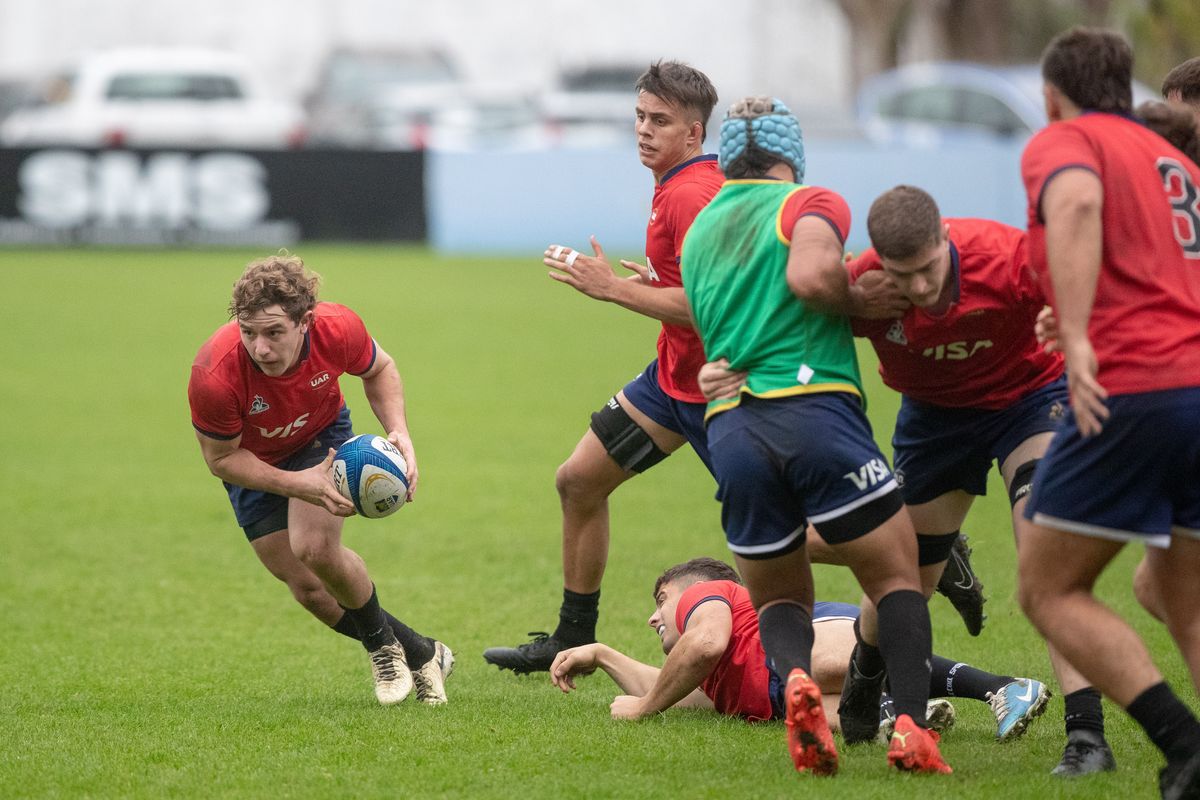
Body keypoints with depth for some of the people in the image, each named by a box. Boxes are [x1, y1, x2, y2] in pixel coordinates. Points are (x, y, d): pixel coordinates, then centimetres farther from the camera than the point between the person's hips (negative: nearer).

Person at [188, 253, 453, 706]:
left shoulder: (338, 329, -32)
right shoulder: (214, 376, -39)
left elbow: (378, 370, -7)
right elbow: (221, 458, -22)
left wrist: (399, 432, -22)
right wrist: (297, 485, -33)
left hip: (322, 437, 0)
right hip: (253, 464, 0)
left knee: (314, 547, -25)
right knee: (309, 589, -1)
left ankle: (383, 645, 3)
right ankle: (420, 655, 20)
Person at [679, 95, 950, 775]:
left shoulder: (699, 230, 24)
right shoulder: (809, 203, 4)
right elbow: (810, 274, -16)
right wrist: (863, 303, 1)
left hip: (729, 429, 4)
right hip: (813, 406, -4)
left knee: (779, 600, 17)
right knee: (897, 576, 8)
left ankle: (798, 677, -17)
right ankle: (911, 725, -14)